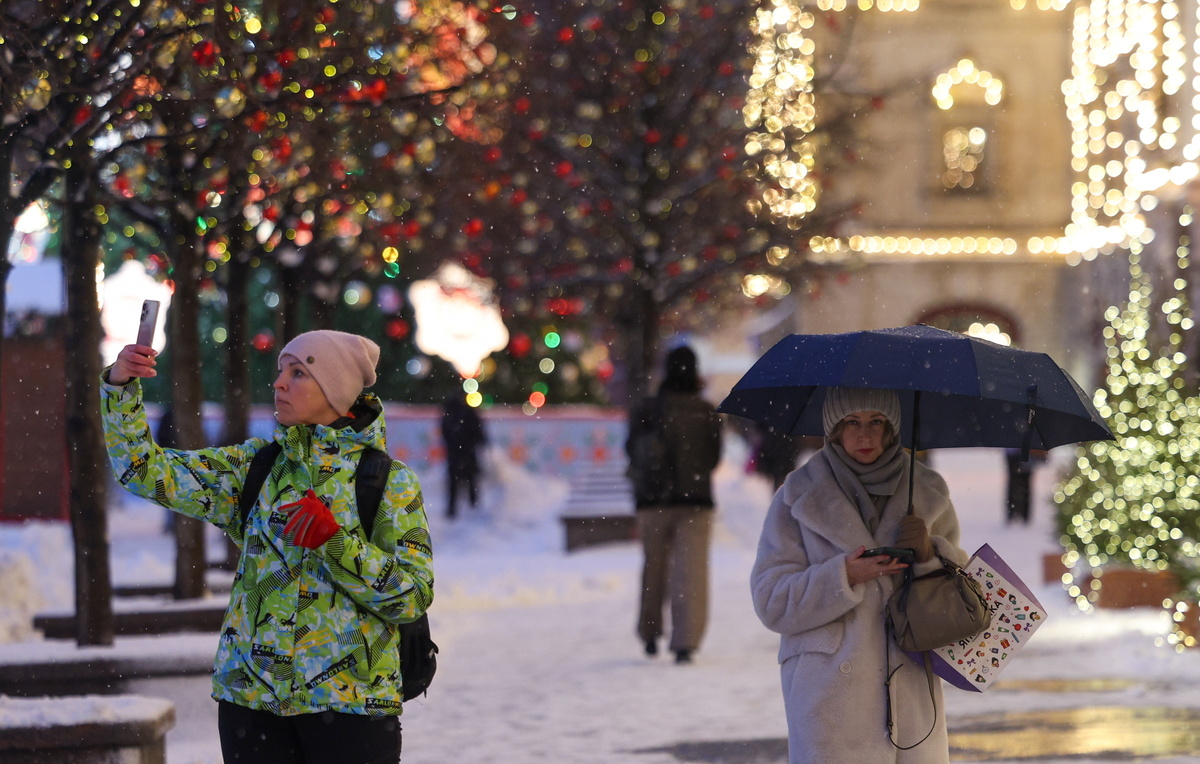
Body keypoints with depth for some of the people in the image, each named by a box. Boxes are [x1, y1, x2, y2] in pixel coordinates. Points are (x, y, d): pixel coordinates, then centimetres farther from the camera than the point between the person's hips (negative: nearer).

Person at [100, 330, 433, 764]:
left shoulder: (390, 481, -2)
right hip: (252, 693, 3)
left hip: (348, 700, -3)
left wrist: (337, 543, -21)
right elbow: (148, 471, 6)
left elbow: (413, 596, -9)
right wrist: (120, 387, -7)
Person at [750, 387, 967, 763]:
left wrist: (930, 555, -7)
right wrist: (844, 576, -16)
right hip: (829, 691, -3)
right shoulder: (801, 495, 1)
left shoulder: (927, 491, 9)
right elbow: (771, 602, -3)